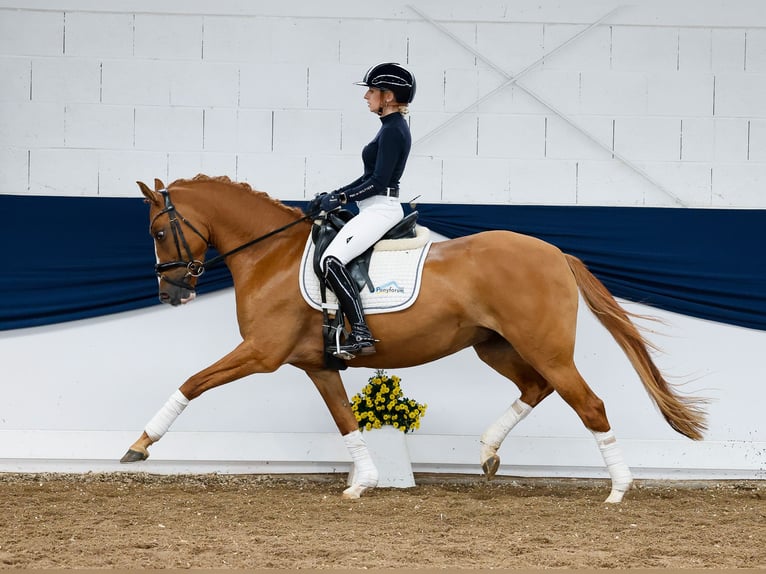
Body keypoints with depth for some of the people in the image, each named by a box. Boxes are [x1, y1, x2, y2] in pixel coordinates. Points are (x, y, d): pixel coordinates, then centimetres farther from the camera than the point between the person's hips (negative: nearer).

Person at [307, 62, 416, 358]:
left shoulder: (393, 130, -15)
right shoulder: (392, 127, 17)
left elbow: (378, 182, -19)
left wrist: (341, 198, -13)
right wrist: (333, 195, 15)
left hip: (380, 210, -11)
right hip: (377, 210, 11)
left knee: (332, 260, -26)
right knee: (328, 259, 18)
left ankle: (361, 335, -30)